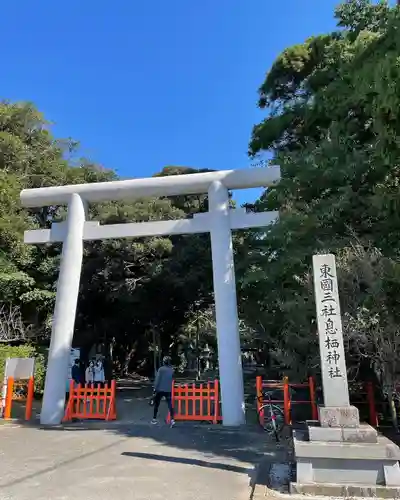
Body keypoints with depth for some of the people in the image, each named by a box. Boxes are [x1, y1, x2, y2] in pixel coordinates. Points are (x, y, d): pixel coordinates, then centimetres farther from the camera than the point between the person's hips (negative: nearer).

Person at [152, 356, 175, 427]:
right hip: (168, 390, 3)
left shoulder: (161, 369, -10)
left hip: (160, 389, -3)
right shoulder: (172, 370, 4)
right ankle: (172, 420, -12)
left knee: (156, 404, 14)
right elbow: (172, 379, 12)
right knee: (170, 405, 2)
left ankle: (154, 419, 22)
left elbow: (157, 379, -12)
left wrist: (155, 388, -7)